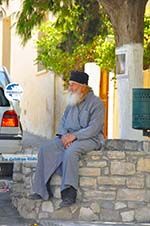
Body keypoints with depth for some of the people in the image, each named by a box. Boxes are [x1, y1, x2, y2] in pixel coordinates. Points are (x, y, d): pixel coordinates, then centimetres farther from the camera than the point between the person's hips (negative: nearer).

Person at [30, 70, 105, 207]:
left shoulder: (96, 103, -8)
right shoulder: (72, 102, 16)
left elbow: (94, 128, -16)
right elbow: (63, 121, 16)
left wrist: (74, 136, -22)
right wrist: (64, 135, -5)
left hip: (90, 139, -7)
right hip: (69, 136, 7)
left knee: (71, 151, -37)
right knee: (46, 149, -14)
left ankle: (69, 193, -37)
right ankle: (43, 190, -14)